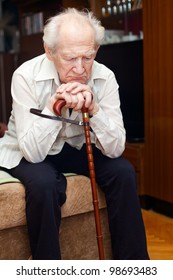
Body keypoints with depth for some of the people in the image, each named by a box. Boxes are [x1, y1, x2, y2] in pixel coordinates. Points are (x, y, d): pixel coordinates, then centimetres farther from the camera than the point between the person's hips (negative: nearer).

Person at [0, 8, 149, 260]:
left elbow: (115, 149, -18)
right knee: (44, 183, -33)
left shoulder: (104, 78, -17)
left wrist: (93, 108, -34)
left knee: (123, 172, -19)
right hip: (27, 154, -3)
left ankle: (132, 263, -1)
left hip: (76, 148, 3)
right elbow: (33, 152, -26)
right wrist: (53, 106, -39)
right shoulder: (26, 76, -25)